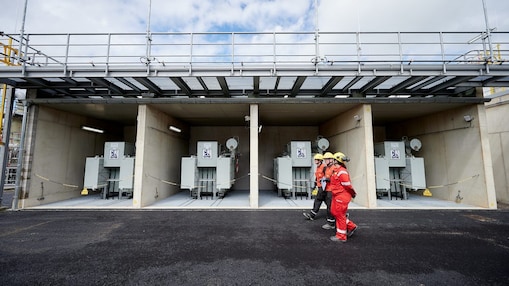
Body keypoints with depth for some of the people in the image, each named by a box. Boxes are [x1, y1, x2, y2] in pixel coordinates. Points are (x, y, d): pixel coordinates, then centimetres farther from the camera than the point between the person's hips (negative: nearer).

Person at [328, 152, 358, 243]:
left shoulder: (342, 172, -21)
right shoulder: (337, 170, 11)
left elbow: (347, 185, -20)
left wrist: (353, 193, -8)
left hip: (342, 196, -10)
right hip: (337, 196, 10)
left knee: (340, 215, 1)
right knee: (334, 212, 18)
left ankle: (341, 236, 16)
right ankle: (351, 226, 30)